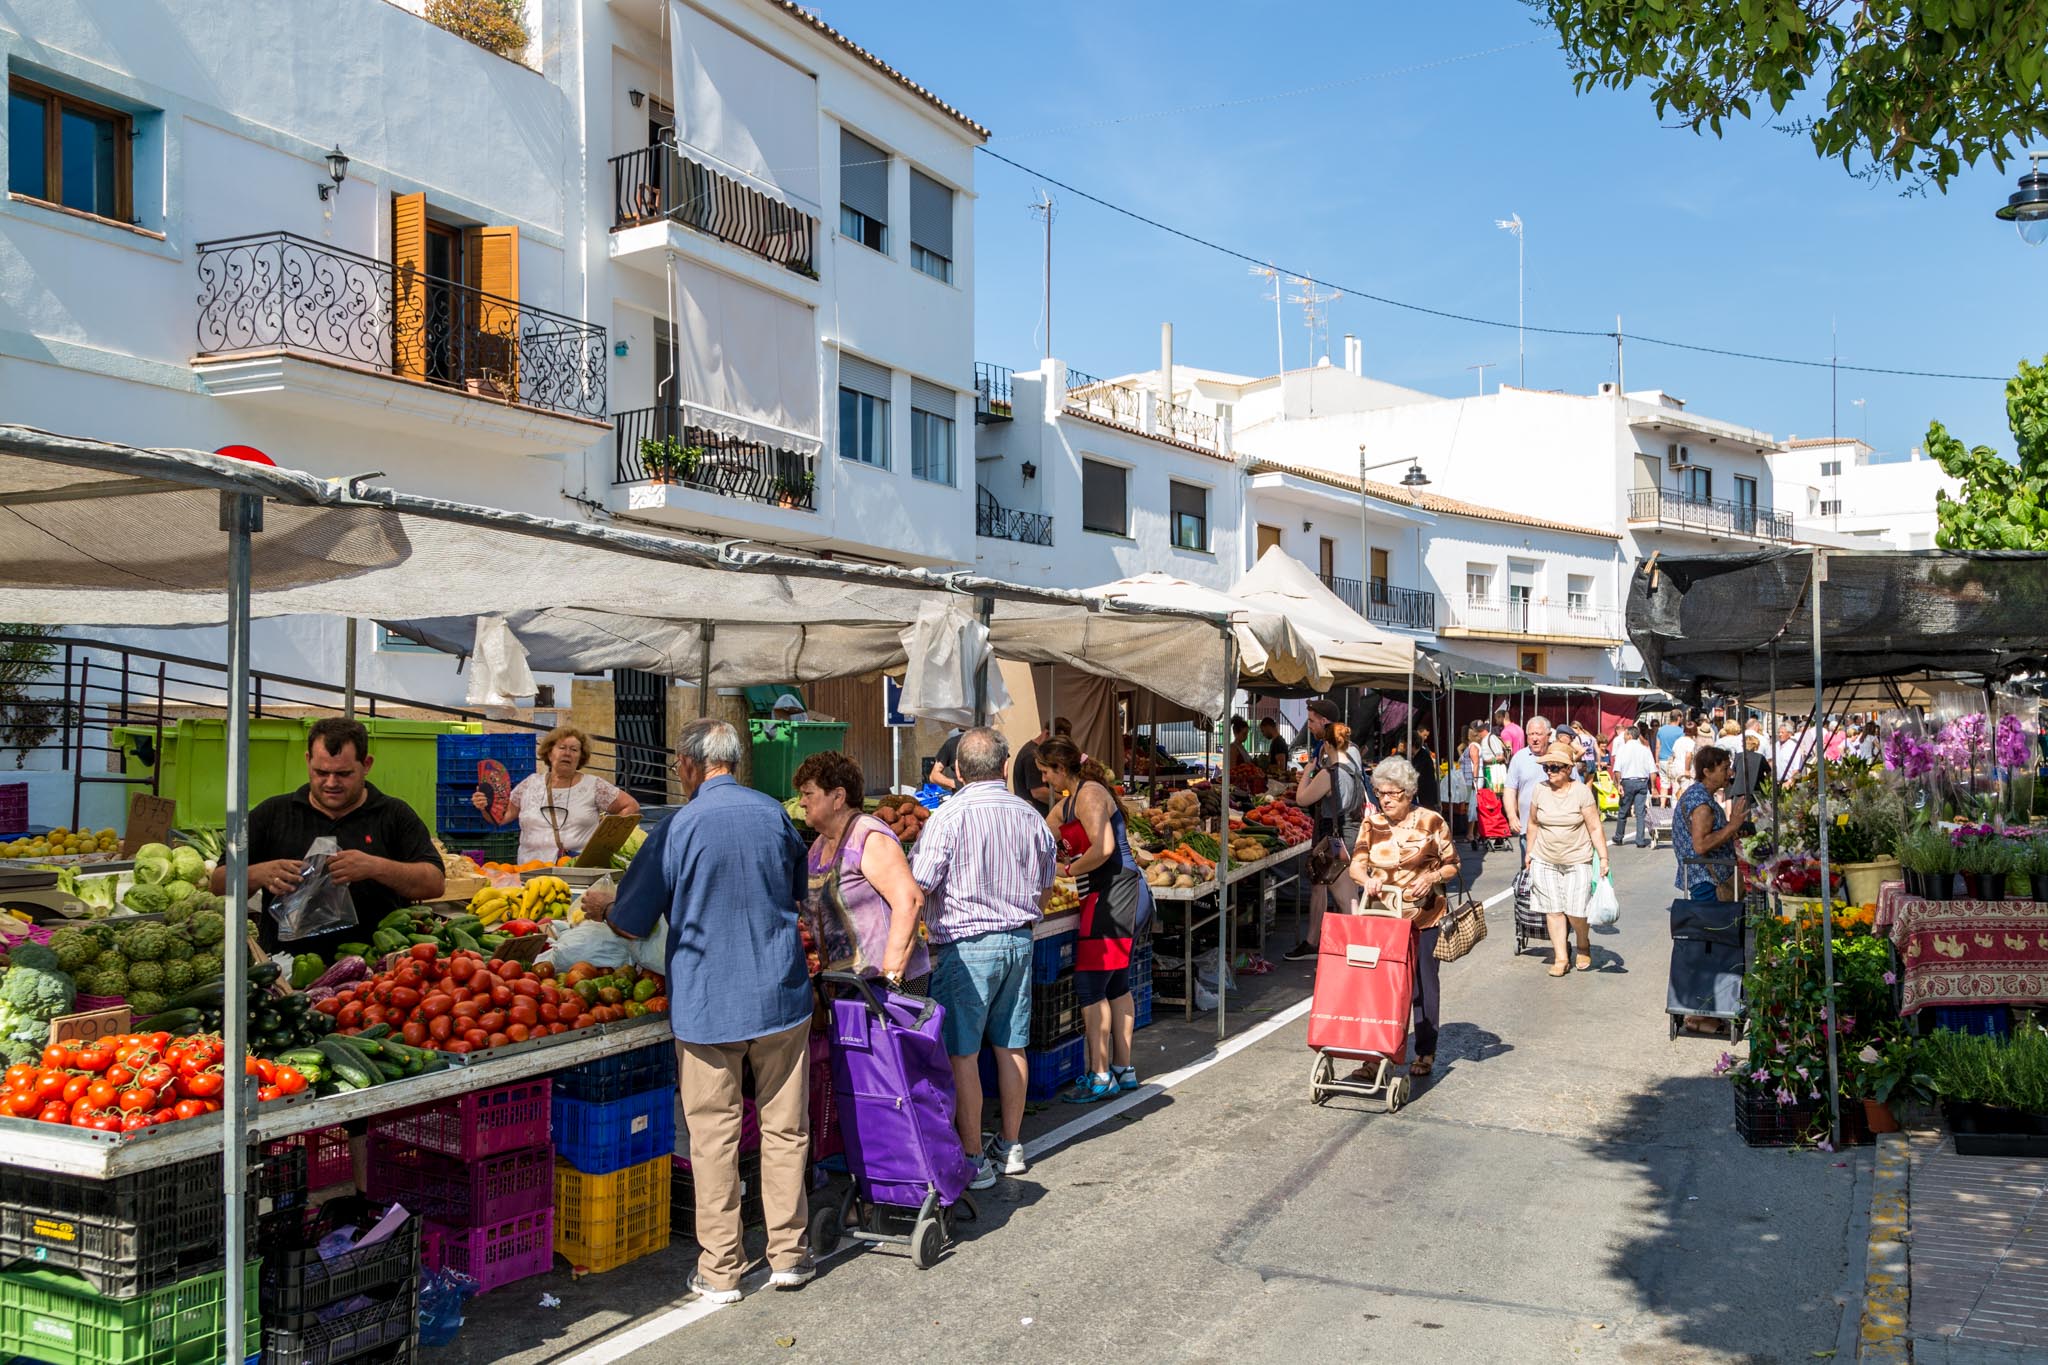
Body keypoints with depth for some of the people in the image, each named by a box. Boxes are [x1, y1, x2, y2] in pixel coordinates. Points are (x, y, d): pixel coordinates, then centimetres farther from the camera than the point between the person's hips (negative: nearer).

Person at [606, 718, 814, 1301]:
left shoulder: (680, 826, -11)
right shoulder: (775, 813, 1)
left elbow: (631, 924, -4)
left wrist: (599, 908, 17)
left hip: (707, 1006, -3)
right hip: (780, 996, 3)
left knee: (714, 1136, 6)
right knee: (784, 1127, 11)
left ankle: (719, 1269, 13)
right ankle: (788, 1253, 20)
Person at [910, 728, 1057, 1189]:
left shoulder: (949, 816, -14)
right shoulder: (1031, 817, 4)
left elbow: (917, 889, -15)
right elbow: (1043, 889, 16)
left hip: (965, 946, -6)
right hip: (1019, 942, 6)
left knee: (962, 1054, 1)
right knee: (1011, 1047, 14)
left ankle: (973, 1159, 5)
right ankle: (1012, 1145, 25)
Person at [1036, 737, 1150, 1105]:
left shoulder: (1089, 794, -13)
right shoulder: (1066, 806, 18)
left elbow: (1103, 848, -23)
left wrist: (1069, 869, -10)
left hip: (1113, 891, -10)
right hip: (1108, 894, 10)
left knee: (1090, 985, -8)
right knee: (1116, 984, 13)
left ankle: (1100, 1076, -4)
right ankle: (1123, 1069, 20)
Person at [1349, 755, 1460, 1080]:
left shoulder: (1431, 822, -5)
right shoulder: (1371, 822, 3)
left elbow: (1452, 865, 3)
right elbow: (1356, 864, 2)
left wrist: (1432, 877, -17)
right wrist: (1366, 878, -20)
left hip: (1423, 916, -2)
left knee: (1424, 981, 6)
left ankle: (1425, 1053, 19)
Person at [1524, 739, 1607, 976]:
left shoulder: (1582, 792, -7)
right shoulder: (1540, 790, 1)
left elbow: (1594, 828, -5)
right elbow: (1533, 823, 14)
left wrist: (1603, 858, -7)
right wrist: (1529, 852, 17)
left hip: (1577, 861, -3)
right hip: (1545, 861, 3)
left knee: (1575, 911, -6)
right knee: (1553, 910, 1)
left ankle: (1583, 948, 23)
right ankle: (1561, 958, 10)